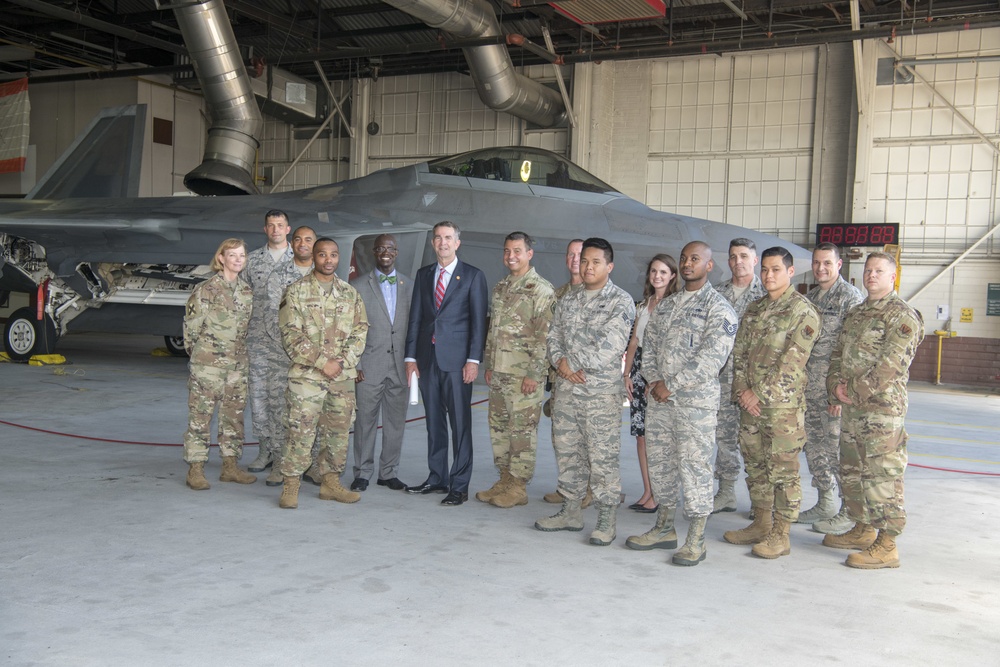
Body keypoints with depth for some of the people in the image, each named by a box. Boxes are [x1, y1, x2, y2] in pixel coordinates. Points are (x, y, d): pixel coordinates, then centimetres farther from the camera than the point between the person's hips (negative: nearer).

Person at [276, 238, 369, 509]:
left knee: (338, 431, 9)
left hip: (343, 376, 5)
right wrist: (321, 362, -14)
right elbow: (291, 334, -7)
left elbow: (360, 331, 9)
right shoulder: (296, 291, 0)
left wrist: (344, 362, -7)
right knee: (300, 431, -7)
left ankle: (331, 482, 20)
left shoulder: (350, 293, 13)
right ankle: (290, 486, 3)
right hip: (306, 375, -4)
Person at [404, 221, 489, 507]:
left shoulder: (473, 276, 2)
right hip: (427, 358, 4)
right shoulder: (423, 275, 14)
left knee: (460, 424, -2)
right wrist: (411, 357, 6)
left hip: (456, 359, -4)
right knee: (434, 422, 11)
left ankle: (459, 486, 4)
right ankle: (437, 478, 20)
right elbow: (415, 317, 13)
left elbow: (478, 320, -3)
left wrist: (473, 360, -10)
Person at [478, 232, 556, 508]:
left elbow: (544, 336, -14)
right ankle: (505, 480, 22)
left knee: (523, 429, -2)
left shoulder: (541, 289, -9)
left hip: (524, 374, -8)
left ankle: (519, 487, 6)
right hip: (499, 372, 8)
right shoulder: (500, 288, 15)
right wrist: (489, 365, 16)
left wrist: (533, 374, -18)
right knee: (498, 426, 12)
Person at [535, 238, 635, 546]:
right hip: (565, 390, 6)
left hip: (601, 393, -6)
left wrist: (572, 362, -10)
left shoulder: (621, 302, -7)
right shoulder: (568, 299, 13)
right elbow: (553, 336, 12)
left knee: (602, 457, -2)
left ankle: (606, 520, 9)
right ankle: (571, 512, 26)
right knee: (567, 452, 13)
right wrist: (561, 362, -8)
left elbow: (608, 349, -17)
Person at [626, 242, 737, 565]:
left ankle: (696, 540, 7)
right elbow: (648, 344, 15)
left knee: (694, 468, -3)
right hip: (659, 399, 7)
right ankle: (664, 528, 28)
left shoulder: (718, 308, -6)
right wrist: (653, 380, -2)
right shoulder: (665, 305, 16)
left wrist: (672, 386, -16)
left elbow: (712, 358, -16)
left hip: (696, 402, -7)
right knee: (660, 463, 13)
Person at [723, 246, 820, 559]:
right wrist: (742, 389, -1)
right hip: (750, 401, 7)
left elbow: (791, 361, -14)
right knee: (755, 464, 14)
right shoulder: (753, 309, 14)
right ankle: (761, 524, 26)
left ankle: (781, 535, 7)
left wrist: (761, 394, -14)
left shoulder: (803, 311, -8)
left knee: (783, 468, -1)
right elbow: (739, 352, 12)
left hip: (783, 403, -7)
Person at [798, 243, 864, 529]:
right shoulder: (809, 297, 15)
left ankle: (850, 512, 7)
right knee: (814, 445, 13)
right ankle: (825, 503, 26)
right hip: (810, 387, 8)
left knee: (840, 449, -4)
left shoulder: (850, 296, -9)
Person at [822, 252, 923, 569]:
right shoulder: (856, 313, 17)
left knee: (881, 474, -7)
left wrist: (855, 391, -15)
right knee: (851, 470, 16)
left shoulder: (902, 316, -8)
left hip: (883, 407, -9)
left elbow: (890, 364, -17)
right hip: (852, 409, 9)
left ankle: (886, 545, -1)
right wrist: (836, 383, -2)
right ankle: (863, 530, 30)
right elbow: (838, 353, 17)